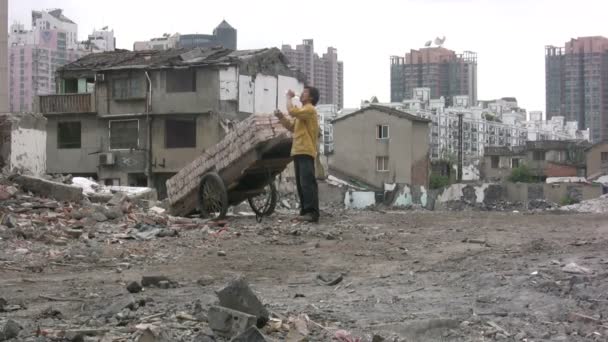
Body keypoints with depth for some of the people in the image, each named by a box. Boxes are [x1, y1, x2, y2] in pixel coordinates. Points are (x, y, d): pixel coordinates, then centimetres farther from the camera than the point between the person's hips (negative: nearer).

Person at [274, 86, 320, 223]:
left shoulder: (309, 109, -6)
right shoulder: (302, 111, 26)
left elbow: (292, 111, -22)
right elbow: (291, 127, 25)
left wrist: (289, 97, -7)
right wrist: (281, 117, 10)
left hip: (306, 152, -10)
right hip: (298, 151, 10)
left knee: (307, 182, -16)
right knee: (301, 183, 9)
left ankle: (312, 212, -21)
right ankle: (305, 211, 11)